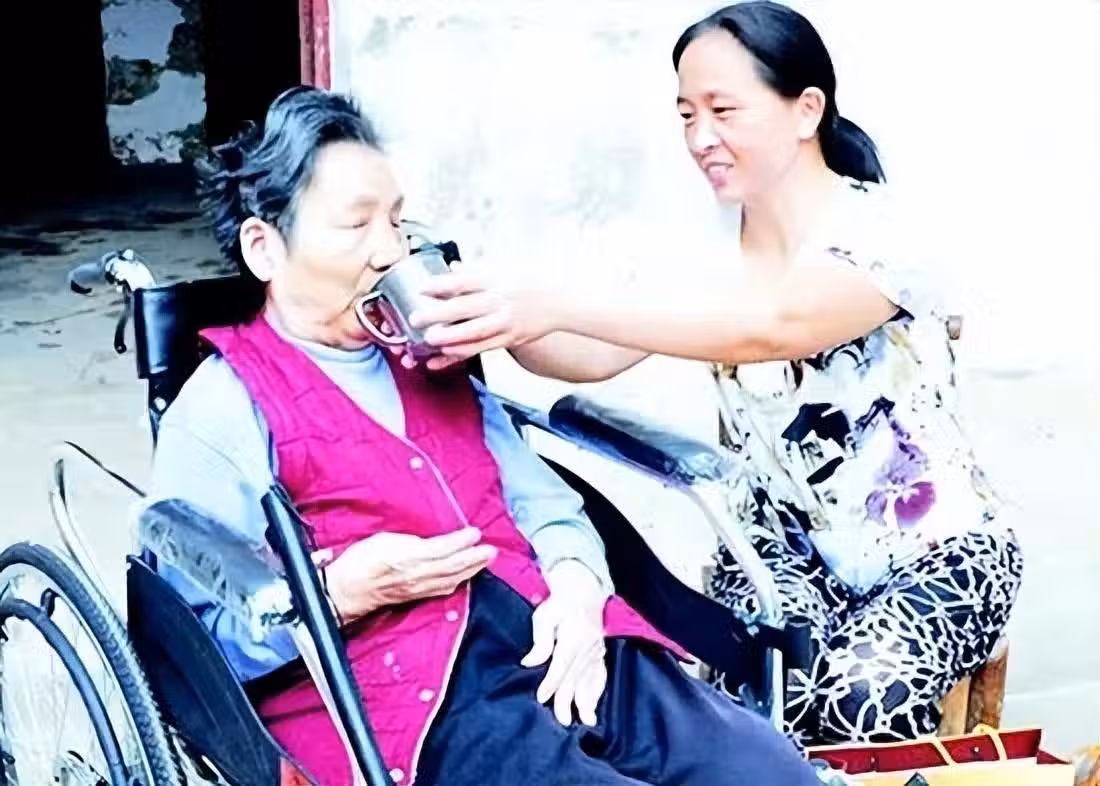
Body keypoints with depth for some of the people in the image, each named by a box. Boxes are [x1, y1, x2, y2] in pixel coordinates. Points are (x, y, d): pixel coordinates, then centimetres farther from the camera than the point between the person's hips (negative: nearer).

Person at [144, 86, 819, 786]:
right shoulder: (223, 409, 2)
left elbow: (541, 502, 21)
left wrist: (576, 587, -1)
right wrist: (341, 593, -16)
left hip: (563, 655, 7)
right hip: (413, 700, -7)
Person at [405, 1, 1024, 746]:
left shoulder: (878, 232, -21)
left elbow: (770, 327, -42)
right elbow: (599, 356, -16)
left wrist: (556, 299, -53)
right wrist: (503, 318, -37)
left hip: (938, 548, -4)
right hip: (791, 543, 4)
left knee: (862, 705, -31)